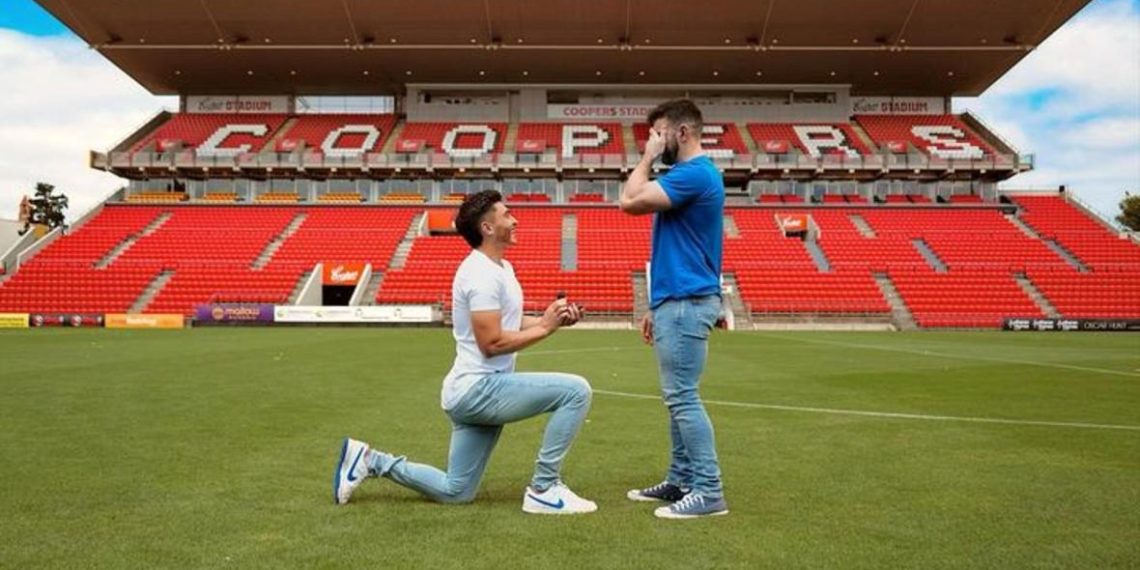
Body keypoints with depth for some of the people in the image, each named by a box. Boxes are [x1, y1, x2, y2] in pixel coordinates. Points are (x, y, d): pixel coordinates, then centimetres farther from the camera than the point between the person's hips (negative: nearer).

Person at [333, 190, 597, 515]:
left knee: (454, 492, 18)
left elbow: (509, 323, 20)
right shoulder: (482, 273, -18)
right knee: (576, 390, -20)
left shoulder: (500, 267, 15)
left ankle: (370, 460, 23)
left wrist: (555, 319, 5)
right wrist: (545, 327, -15)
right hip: (480, 388, -10)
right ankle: (544, 490, -10)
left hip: (475, 391, 10)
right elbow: (492, 342, -23)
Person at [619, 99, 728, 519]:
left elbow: (630, 201, -21)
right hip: (679, 302, 11)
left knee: (683, 398, -7)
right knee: (678, 397, 14)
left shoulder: (694, 173, -13)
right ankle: (681, 481, 23)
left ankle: (709, 491, 1)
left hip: (686, 304, -11)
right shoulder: (690, 174, 19)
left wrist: (647, 158, -6)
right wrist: (658, 306, 21)